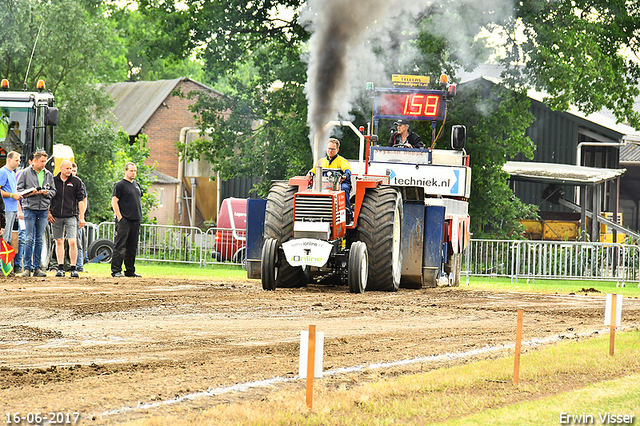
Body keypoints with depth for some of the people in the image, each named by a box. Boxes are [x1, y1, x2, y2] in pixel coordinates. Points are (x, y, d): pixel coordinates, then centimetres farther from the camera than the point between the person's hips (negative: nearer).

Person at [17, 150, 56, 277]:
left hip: (43, 210, 3)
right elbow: (19, 189, 1)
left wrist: (47, 192, -7)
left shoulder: (49, 175, 11)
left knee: (39, 239, 5)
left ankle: (37, 268, 9)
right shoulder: (25, 173, 1)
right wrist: (31, 192, -14)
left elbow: (53, 191, 15)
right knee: (29, 239, -6)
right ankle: (27, 268, -2)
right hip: (30, 208, -3)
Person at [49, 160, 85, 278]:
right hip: (56, 216, 2)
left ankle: (73, 268, -4)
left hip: (71, 216, -2)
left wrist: (82, 217, -1)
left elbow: (81, 200, 4)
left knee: (72, 242, -11)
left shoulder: (76, 182, 3)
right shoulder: (53, 180, 7)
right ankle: (61, 268, 13)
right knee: (59, 242, 6)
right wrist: (48, 213, 3)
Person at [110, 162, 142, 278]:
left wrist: (140, 217, 16)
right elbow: (114, 202, -10)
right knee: (120, 246, -8)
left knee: (132, 248, 10)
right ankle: (116, 270, -8)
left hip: (136, 221, 7)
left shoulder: (137, 185, 18)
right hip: (124, 220, -7)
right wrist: (119, 217, -15)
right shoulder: (120, 185, -5)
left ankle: (130, 271, 15)